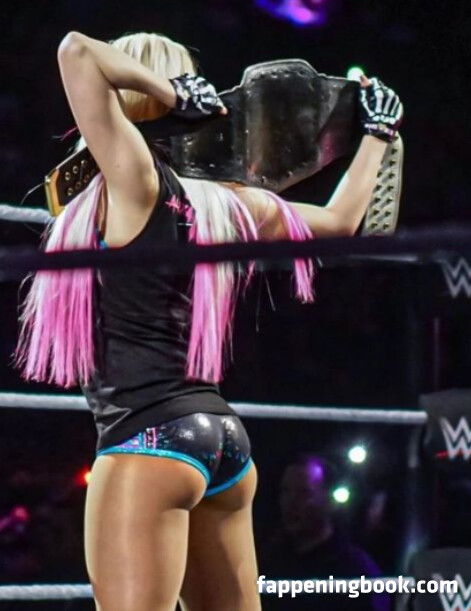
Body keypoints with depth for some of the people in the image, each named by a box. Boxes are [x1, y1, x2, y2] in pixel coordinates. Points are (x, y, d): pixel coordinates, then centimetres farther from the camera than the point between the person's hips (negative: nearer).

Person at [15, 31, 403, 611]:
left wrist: (173, 94, -5)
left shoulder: (136, 182, -8)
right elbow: (339, 219, 26)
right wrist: (376, 132, 37)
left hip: (149, 439, -8)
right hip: (220, 434, 8)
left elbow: (77, 50, -17)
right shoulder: (229, 202, 11)